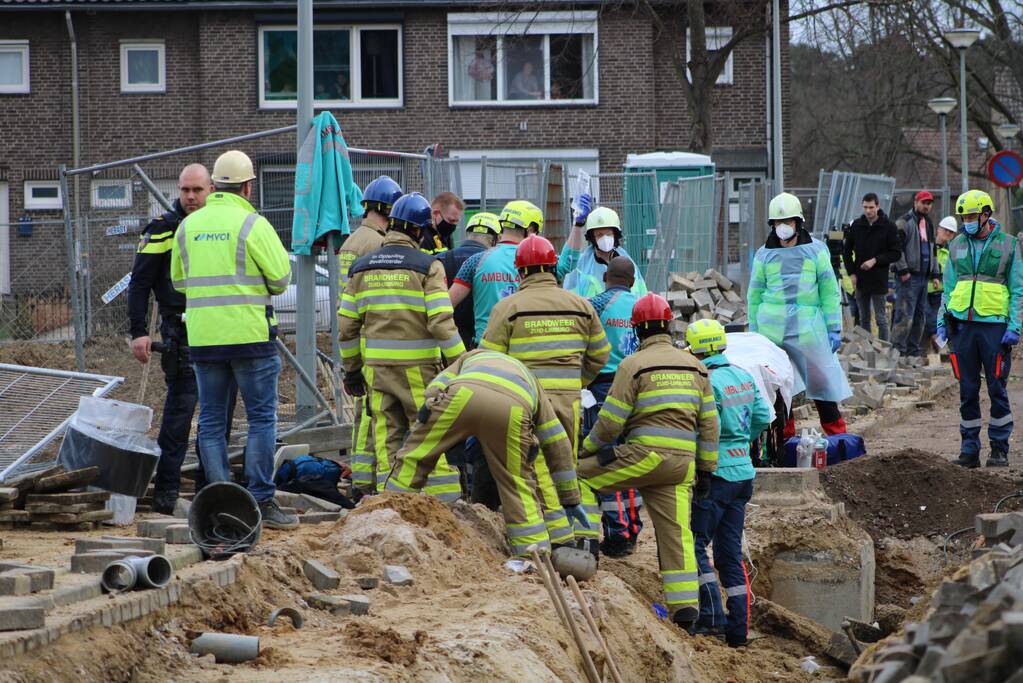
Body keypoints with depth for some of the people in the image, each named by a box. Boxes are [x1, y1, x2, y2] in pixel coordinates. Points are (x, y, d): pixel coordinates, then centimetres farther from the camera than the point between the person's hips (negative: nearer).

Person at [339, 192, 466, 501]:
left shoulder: (361, 267, 8)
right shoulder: (427, 266, -7)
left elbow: (347, 325, 10)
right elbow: (442, 324, -14)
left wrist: (351, 369, 20)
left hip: (377, 368, 4)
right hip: (418, 369, -4)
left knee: (387, 443, 7)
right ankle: (447, 502, 0)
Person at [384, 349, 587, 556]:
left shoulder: (472, 357, 46)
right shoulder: (532, 384, 45)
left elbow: (434, 389, 24)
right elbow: (558, 445, 43)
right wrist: (571, 499, 50)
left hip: (464, 396, -1)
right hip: (512, 410, 1)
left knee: (414, 456, 14)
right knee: (517, 482, 17)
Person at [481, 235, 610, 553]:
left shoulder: (508, 307, -4)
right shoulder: (580, 306, 8)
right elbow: (599, 354, 18)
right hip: (569, 397, 4)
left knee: (542, 470, -1)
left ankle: (563, 538, -8)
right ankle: (588, 535, 7)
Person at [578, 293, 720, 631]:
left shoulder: (634, 365, -3)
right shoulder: (694, 366, 15)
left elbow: (611, 420, -5)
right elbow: (709, 423, 16)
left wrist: (587, 449, 12)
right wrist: (706, 470, 21)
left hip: (645, 455, -6)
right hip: (682, 462, 6)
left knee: (578, 476, 9)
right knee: (676, 533, 4)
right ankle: (685, 609, -3)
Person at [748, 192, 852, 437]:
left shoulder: (815, 251, 7)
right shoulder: (764, 255, 9)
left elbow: (829, 291, 8)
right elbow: (755, 295, 14)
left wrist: (834, 328, 3)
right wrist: (753, 332, 12)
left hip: (808, 327, -1)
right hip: (772, 328, 1)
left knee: (821, 379, -1)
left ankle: (837, 433, 7)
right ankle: (785, 435, 12)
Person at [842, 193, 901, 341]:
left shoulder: (889, 227, -5)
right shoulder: (856, 225, 5)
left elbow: (896, 253, -4)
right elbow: (846, 250, 13)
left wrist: (875, 260, -15)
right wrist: (851, 273, 3)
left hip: (879, 280, -4)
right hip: (860, 280, 4)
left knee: (881, 319, -1)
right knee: (864, 319, 10)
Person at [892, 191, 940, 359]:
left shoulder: (929, 225, 20)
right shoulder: (905, 222, -6)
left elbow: (933, 250, 28)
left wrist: (934, 273, 20)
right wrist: (903, 270, -18)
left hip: (924, 276, 8)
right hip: (909, 276, -8)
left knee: (920, 315, 10)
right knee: (905, 315, -13)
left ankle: (913, 350, 17)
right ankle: (897, 349, -13)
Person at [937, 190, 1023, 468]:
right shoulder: (957, 246, 12)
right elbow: (948, 288, 17)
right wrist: (942, 323, 9)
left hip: (994, 327, -3)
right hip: (963, 326, 3)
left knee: (997, 389, -1)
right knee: (968, 391, 5)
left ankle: (1000, 449, 6)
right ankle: (969, 450, 10)